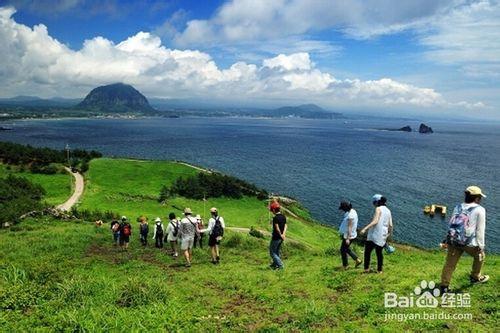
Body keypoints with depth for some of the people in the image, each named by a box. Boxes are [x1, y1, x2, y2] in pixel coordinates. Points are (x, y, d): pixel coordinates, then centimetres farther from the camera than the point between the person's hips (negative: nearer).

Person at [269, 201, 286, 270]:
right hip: (281, 238, 8)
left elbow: (277, 228, -24)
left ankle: (280, 265, 0)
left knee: (272, 252, 5)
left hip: (276, 237, -8)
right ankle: (275, 264, 34)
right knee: (277, 251, 22)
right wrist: (283, 234, -12)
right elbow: (285, 226, -1)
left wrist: (281, 235, -11)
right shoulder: (283, 217, 4)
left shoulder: (275, 218, -21)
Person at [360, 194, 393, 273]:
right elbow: (390, 225, 11)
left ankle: (366, 268, -3)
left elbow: (375, 221, -22)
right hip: (382, 236, 7)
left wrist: (365, 228, -28)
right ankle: (379, 269, 19)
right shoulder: (388, 211, 12)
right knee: (379, 252, 15)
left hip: (374, 234, -7)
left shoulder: (378, 209, -9)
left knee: (367, 251, 0)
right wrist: (389, 233, 26)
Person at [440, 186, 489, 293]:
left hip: (453, 240, 4)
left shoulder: (458, 207, 14)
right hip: (469, 242, -4)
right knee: (479, 256, 26)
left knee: (450, 264, 7)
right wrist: (481, 245, 1)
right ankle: (475, 277, 41)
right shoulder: (480, 210, -2)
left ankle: (444, 286, 7)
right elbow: (480, 230, -4)